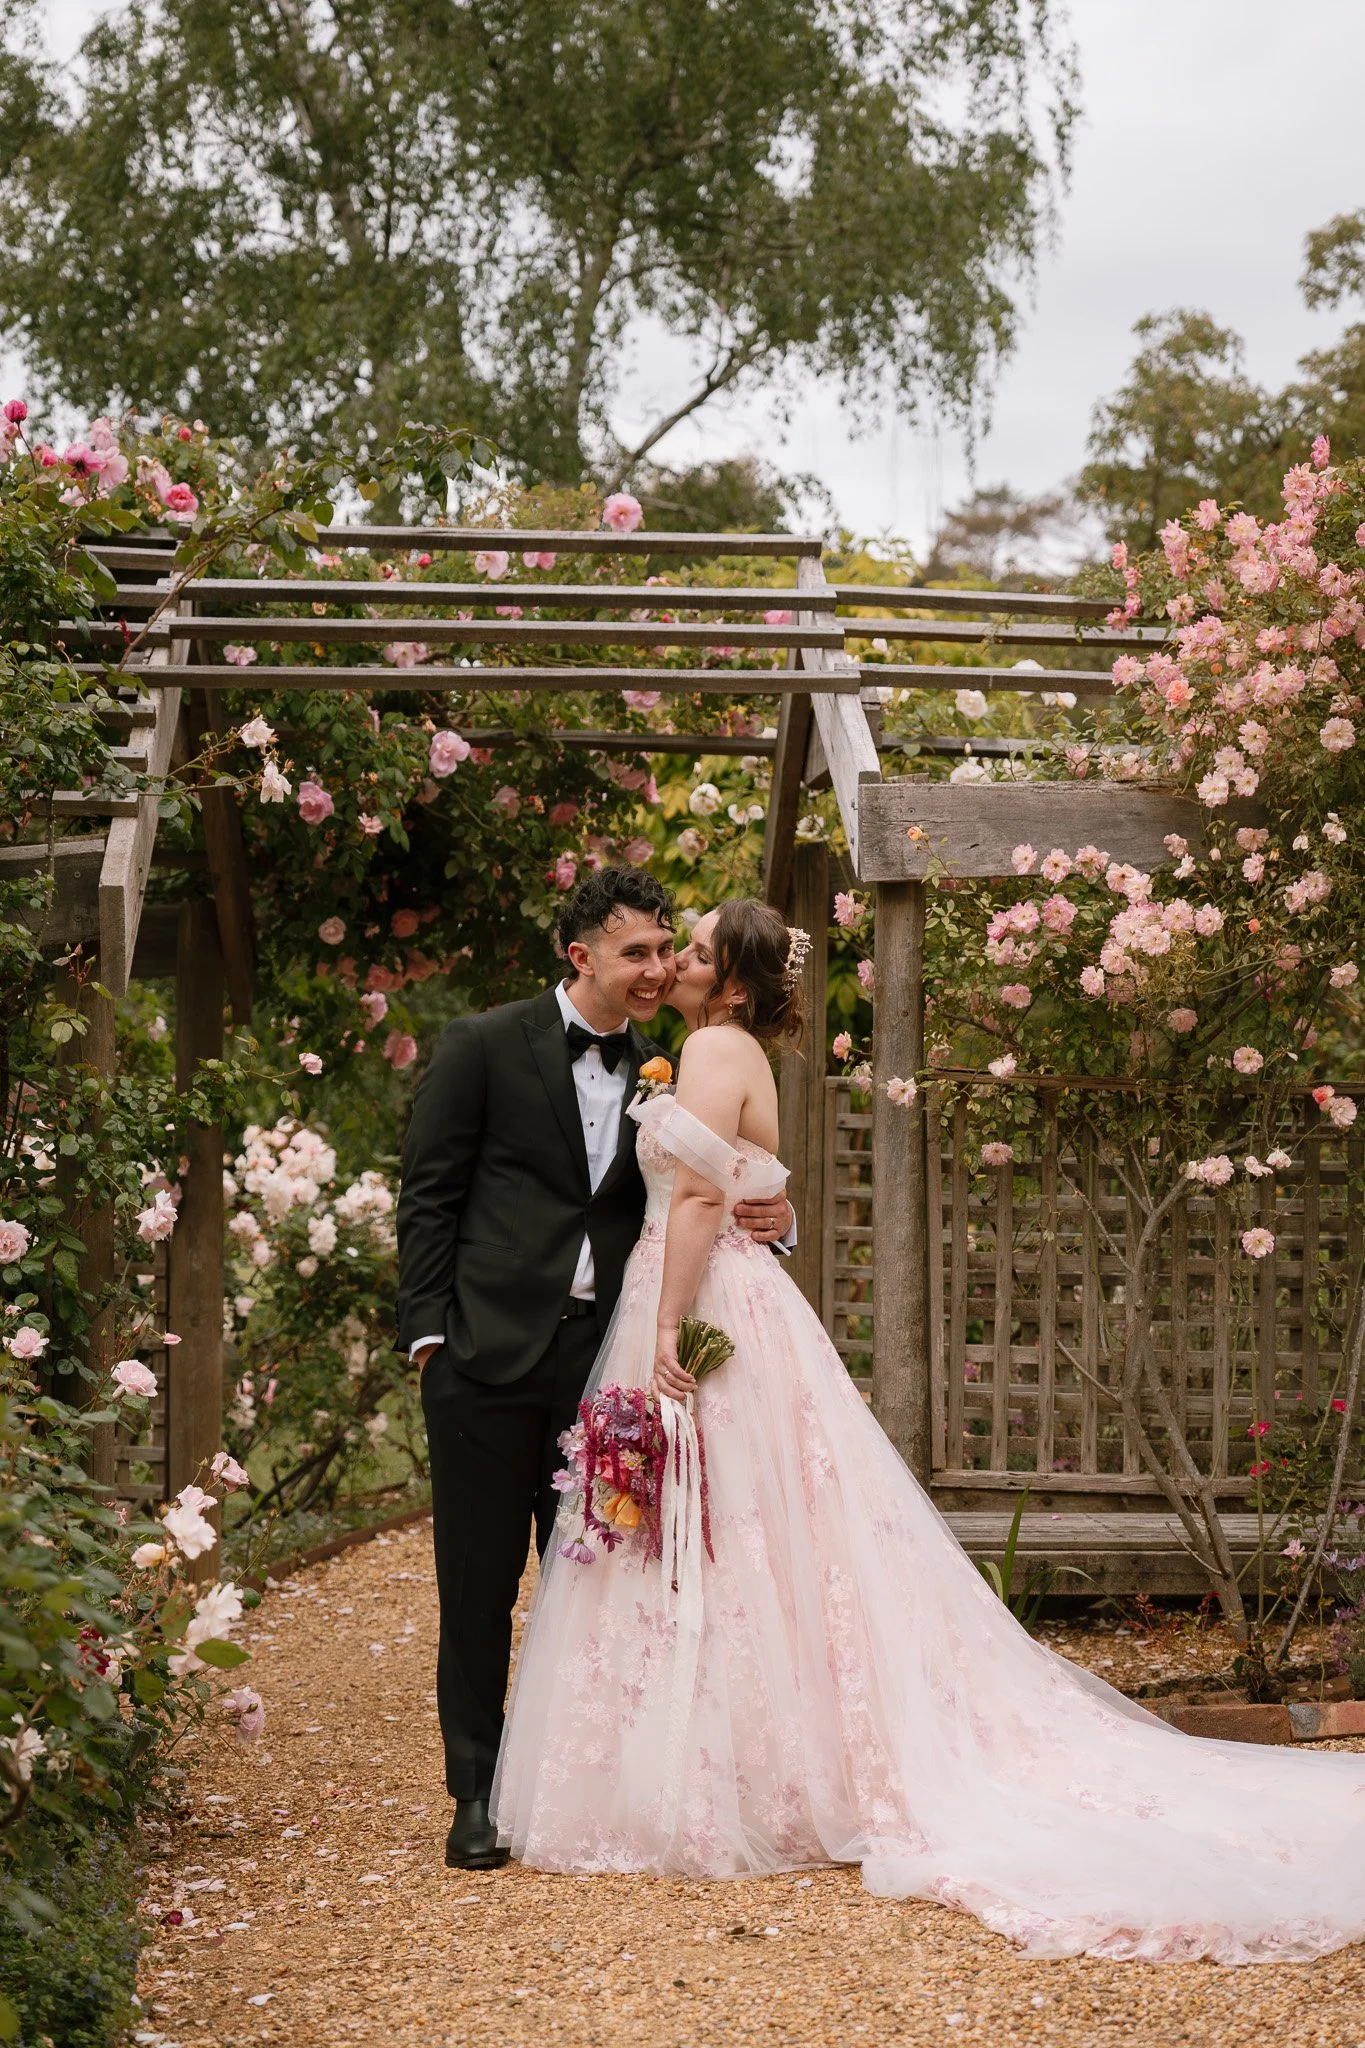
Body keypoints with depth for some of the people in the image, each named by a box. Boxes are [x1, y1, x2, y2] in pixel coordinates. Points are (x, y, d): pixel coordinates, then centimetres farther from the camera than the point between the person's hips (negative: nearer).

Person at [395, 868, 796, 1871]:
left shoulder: (658, 1071, 12)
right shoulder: (485, 1046, 0)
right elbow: (430, 1195, -1)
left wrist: (767, 1219, -3)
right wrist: (428, 1327, -8)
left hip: (601, 1357, 4)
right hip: (491, 1351, -4)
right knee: (480, 1583, 4)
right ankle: (478, 1794, 15)